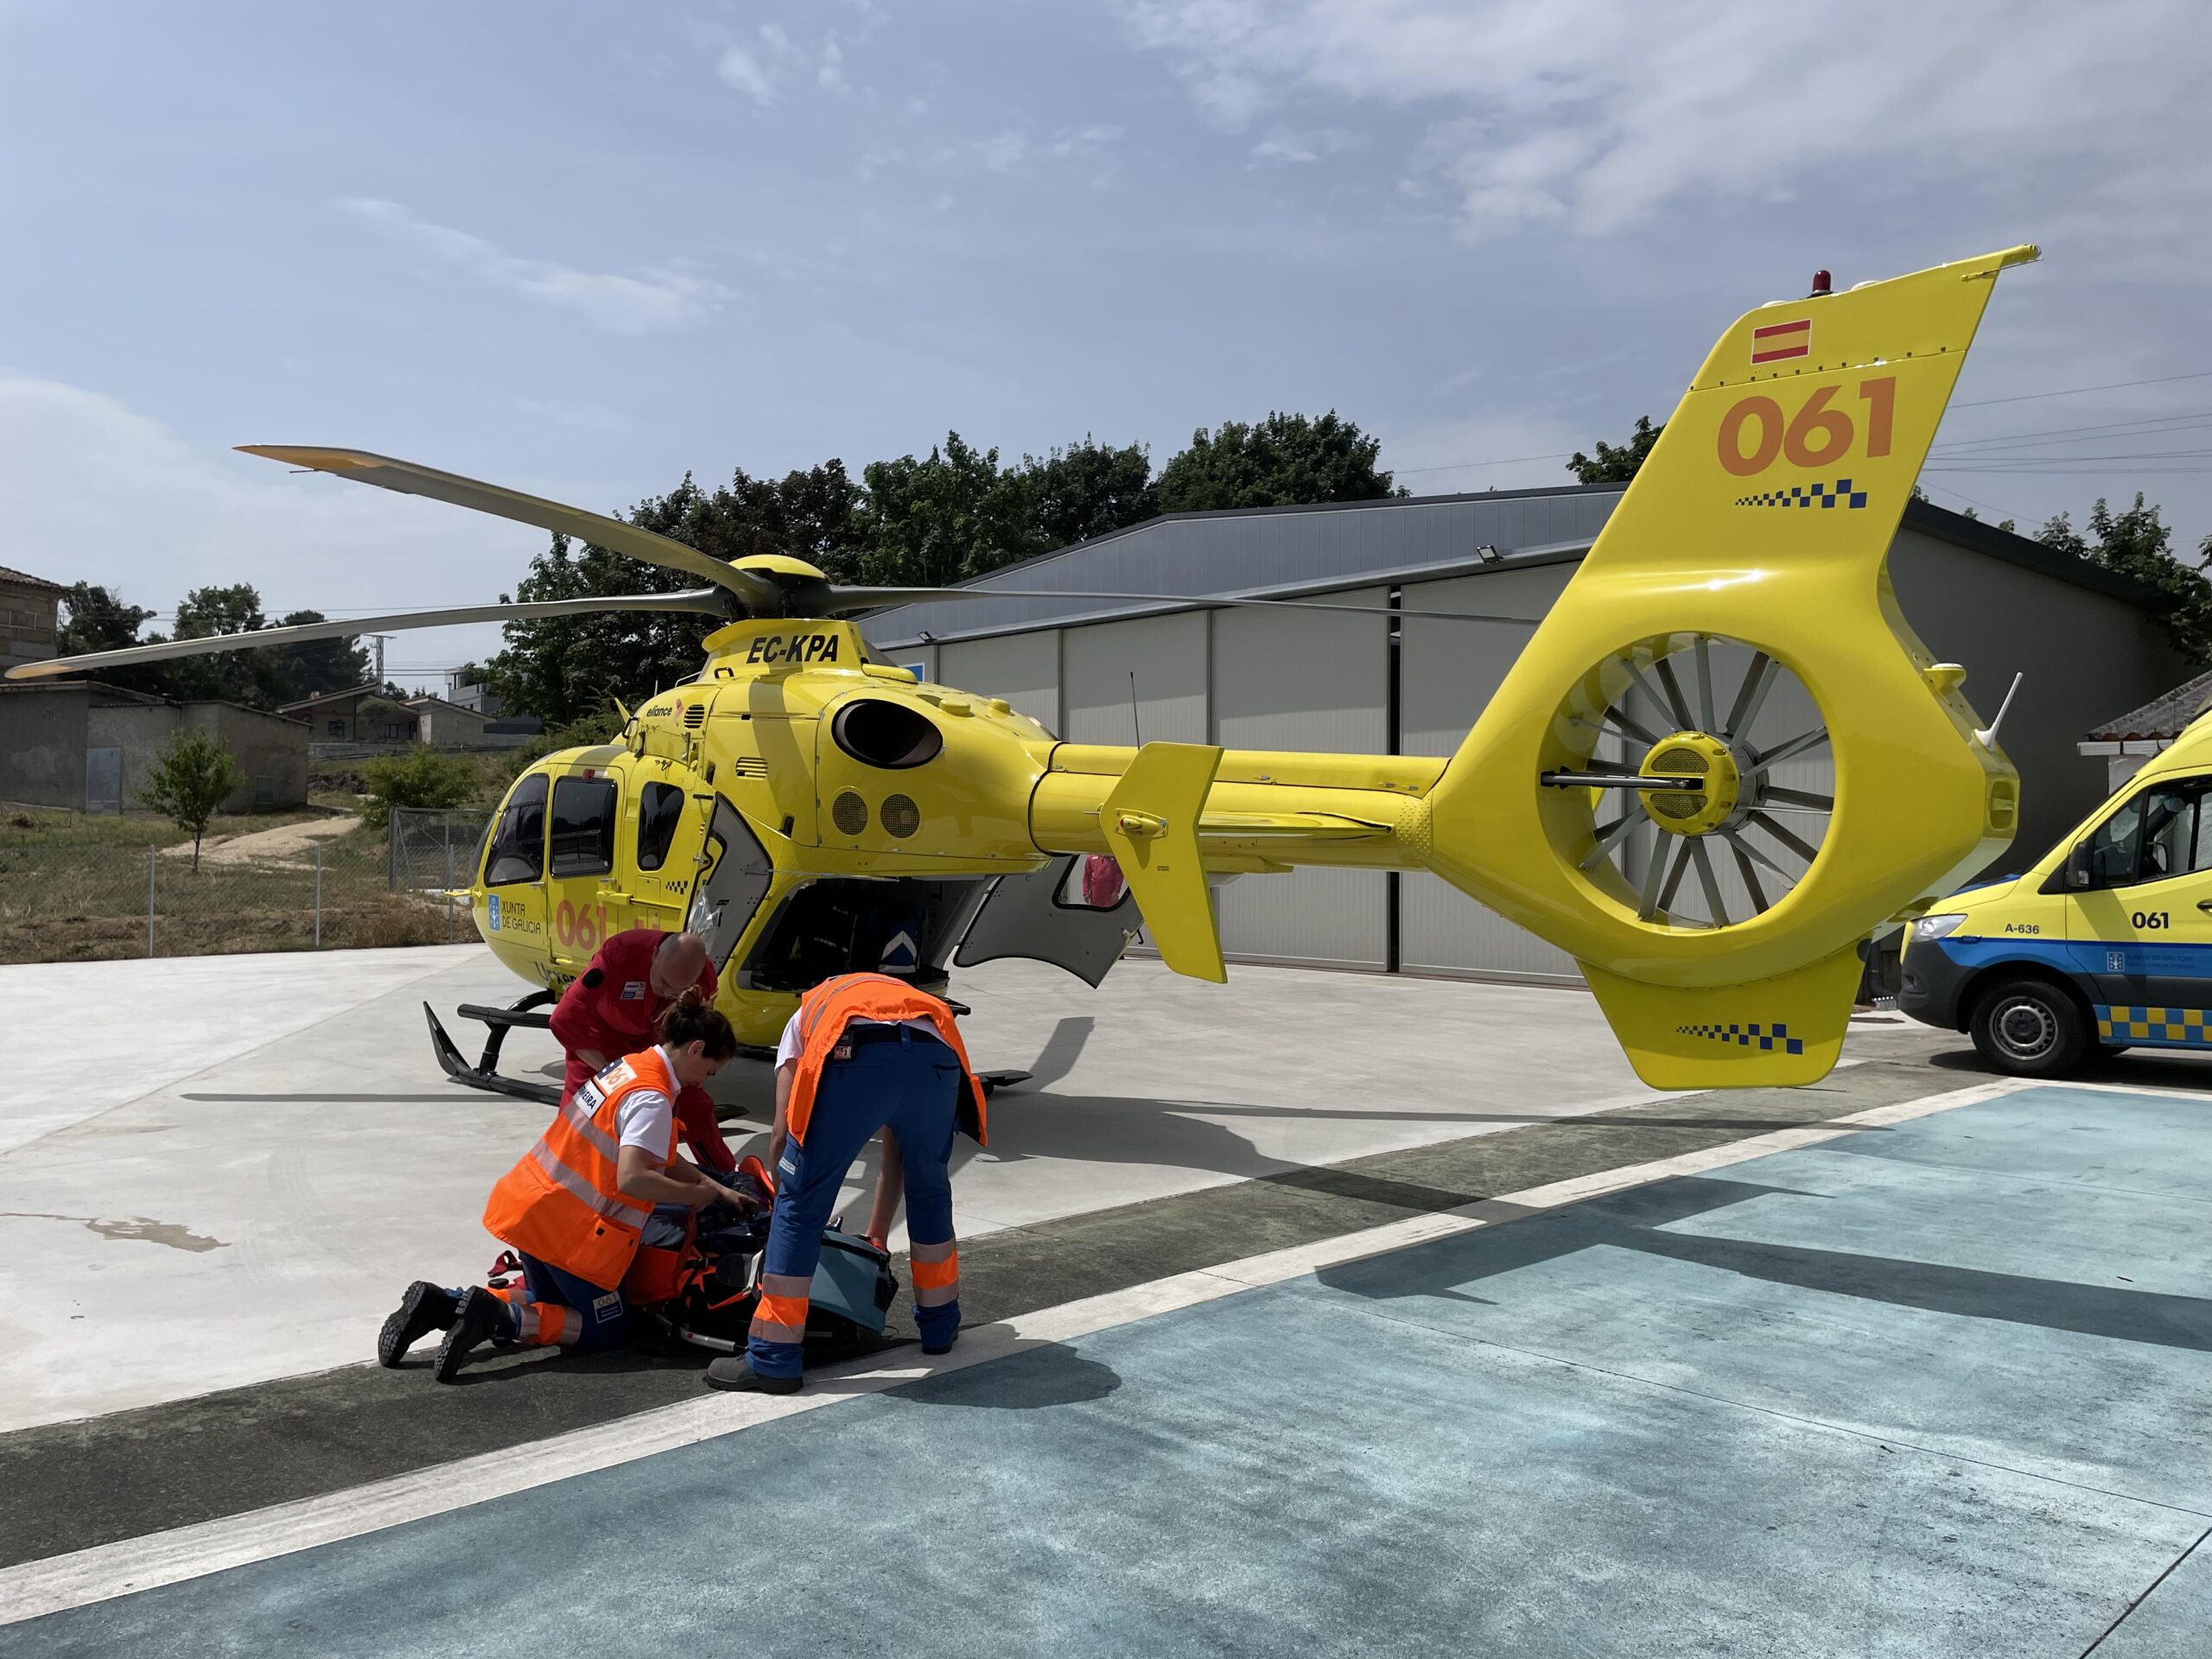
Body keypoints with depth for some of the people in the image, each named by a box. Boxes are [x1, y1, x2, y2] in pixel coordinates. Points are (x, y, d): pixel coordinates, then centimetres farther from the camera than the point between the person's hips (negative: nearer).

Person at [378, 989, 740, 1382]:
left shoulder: (630, 1064, 9)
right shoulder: (652, 1099, -19)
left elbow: (658, 1157, 18)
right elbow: (632, 1179, -30)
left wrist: (716, 1188, 15)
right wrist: (696, 1195, -16)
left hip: (529, 1205, 9)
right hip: (571, 1230, -8)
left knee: (549, 1301, 28)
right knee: (607, 1329, 10)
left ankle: (443, 1304, 7)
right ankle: (499, 1318, -11)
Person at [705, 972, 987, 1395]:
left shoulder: (806, 1016, 39)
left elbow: (784, 1134, 25)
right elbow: (894, 1157, 47)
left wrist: (784, 1193, 42)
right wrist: (877, 1237, 56)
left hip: (855, 1057, -4)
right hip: (936, 1056, 4)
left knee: (801, 1206, 12)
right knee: (930, 1192, 29)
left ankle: (774, 1360, 15)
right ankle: (940, 1325, 43)